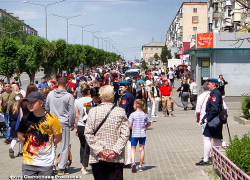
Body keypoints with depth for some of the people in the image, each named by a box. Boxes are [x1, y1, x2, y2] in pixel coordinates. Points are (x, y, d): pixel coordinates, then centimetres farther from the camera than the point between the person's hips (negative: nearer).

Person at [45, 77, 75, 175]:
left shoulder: (50, 94, 3)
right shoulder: (68, 96, -9)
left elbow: (47, 108, 14)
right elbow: (71, 112, -6)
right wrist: (72, 124, 5)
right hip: (64, 123, -3)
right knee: (64, 146, 4)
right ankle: (62, 168, 4)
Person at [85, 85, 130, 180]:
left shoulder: (93, 111, 0)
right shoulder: (121, 112, 0)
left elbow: (88, 133, -5)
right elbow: (125, 134, -6)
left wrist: (99, 150, -7)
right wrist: (115, 150, -9)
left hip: (97, 158, 1)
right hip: (116, 158, 0)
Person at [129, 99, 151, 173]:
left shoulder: (132, 115, -9)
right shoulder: (144, 115, 3)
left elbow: (130, 125, -11)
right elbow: (149, 123, 11)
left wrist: (133, 129, 8)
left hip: (134, 134, -3)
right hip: (143, 134, 3)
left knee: (133, 149, 7)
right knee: (141, 149, 8)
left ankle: (133, 162, -17)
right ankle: (140, 166, 12)